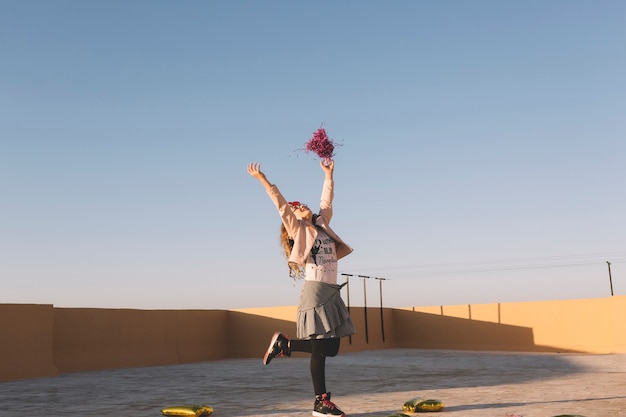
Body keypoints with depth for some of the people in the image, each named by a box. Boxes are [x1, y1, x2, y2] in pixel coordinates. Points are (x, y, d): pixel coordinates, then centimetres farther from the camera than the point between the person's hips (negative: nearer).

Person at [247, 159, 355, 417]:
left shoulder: (322, 224, 19)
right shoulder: (298, 229, 3)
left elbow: (327, 201, 30)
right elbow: (281, 204, -3)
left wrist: (328, 174, 35)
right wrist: (262, 179, -9)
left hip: (332, 292, 8)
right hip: (315, 291, -7)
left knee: (331, 348, 7)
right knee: (319, 349, -5)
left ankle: (284, 344, 22)